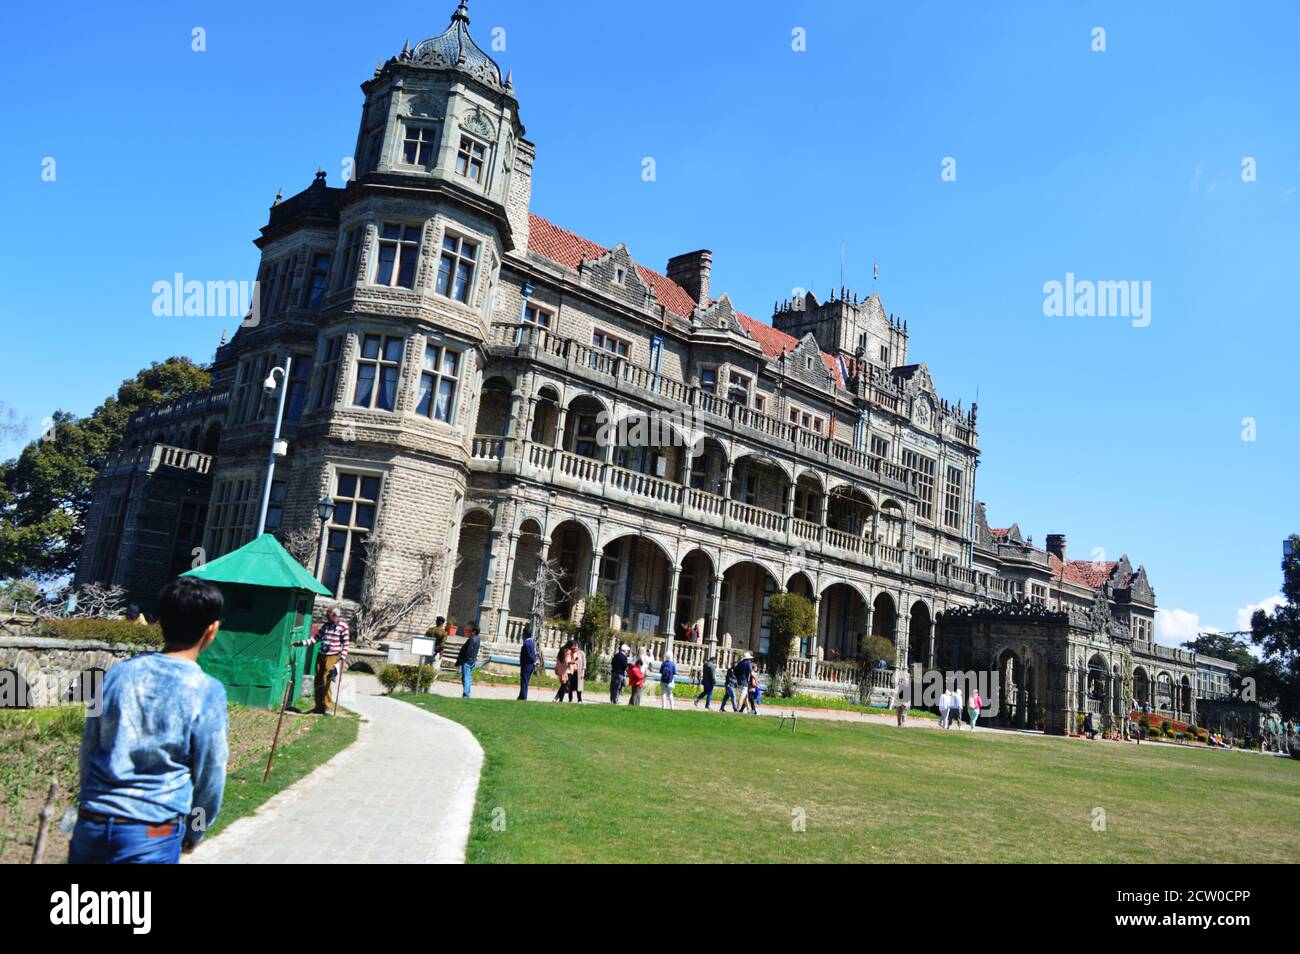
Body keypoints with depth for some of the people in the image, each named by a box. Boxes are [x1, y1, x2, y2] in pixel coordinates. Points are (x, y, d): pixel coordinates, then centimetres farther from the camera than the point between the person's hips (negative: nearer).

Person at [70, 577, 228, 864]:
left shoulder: (119, 672, 0)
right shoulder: (207, 692, -12)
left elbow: (87, 751, 10)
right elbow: (210, 774, -4)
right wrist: (195, 829, 13)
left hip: (91, 824, 4)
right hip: (152, 838, -4)